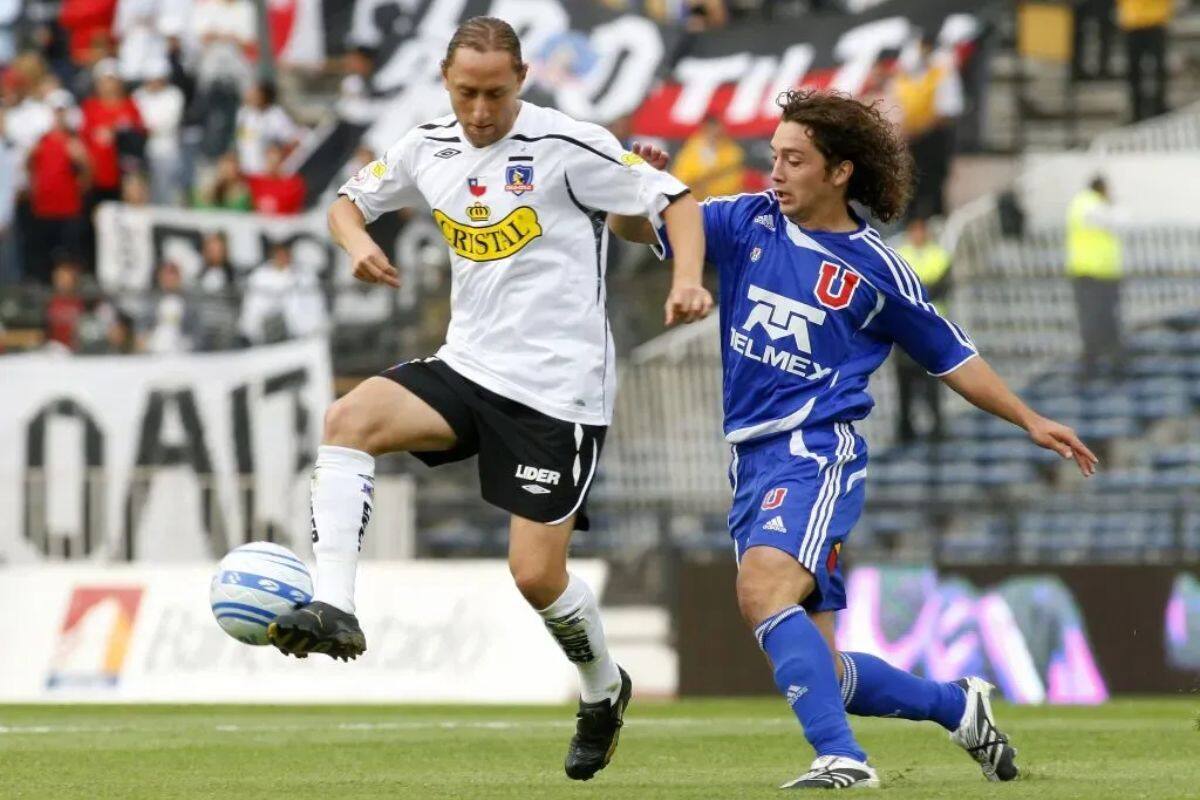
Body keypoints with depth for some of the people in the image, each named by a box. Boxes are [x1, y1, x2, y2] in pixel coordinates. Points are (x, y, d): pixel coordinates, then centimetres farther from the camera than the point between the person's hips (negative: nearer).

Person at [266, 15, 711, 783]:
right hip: (468, 367, 5)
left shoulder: (568, 146, -12)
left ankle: (603, 689, 26)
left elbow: (676, 198, -8)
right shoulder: (429, 148, 5)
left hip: (557, 387, -5)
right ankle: (334, 610, -28)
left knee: (537, 575, -5)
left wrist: (687, 281, -26)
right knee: (349, 417, -23)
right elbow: (350, 201, 20)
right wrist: (358, 240, -4)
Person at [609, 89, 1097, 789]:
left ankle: (842, 760, -38)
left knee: (764, 586, -34)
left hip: (817, 452, -5)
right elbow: (634, 229, 7)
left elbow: (948, 355, 12)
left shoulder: (875, 269, 0)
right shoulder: (751, 222, 8)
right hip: (752, 462, 5)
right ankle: (958, 706, 28)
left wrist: (1030, 420, 8)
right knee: (818, 673, 6)